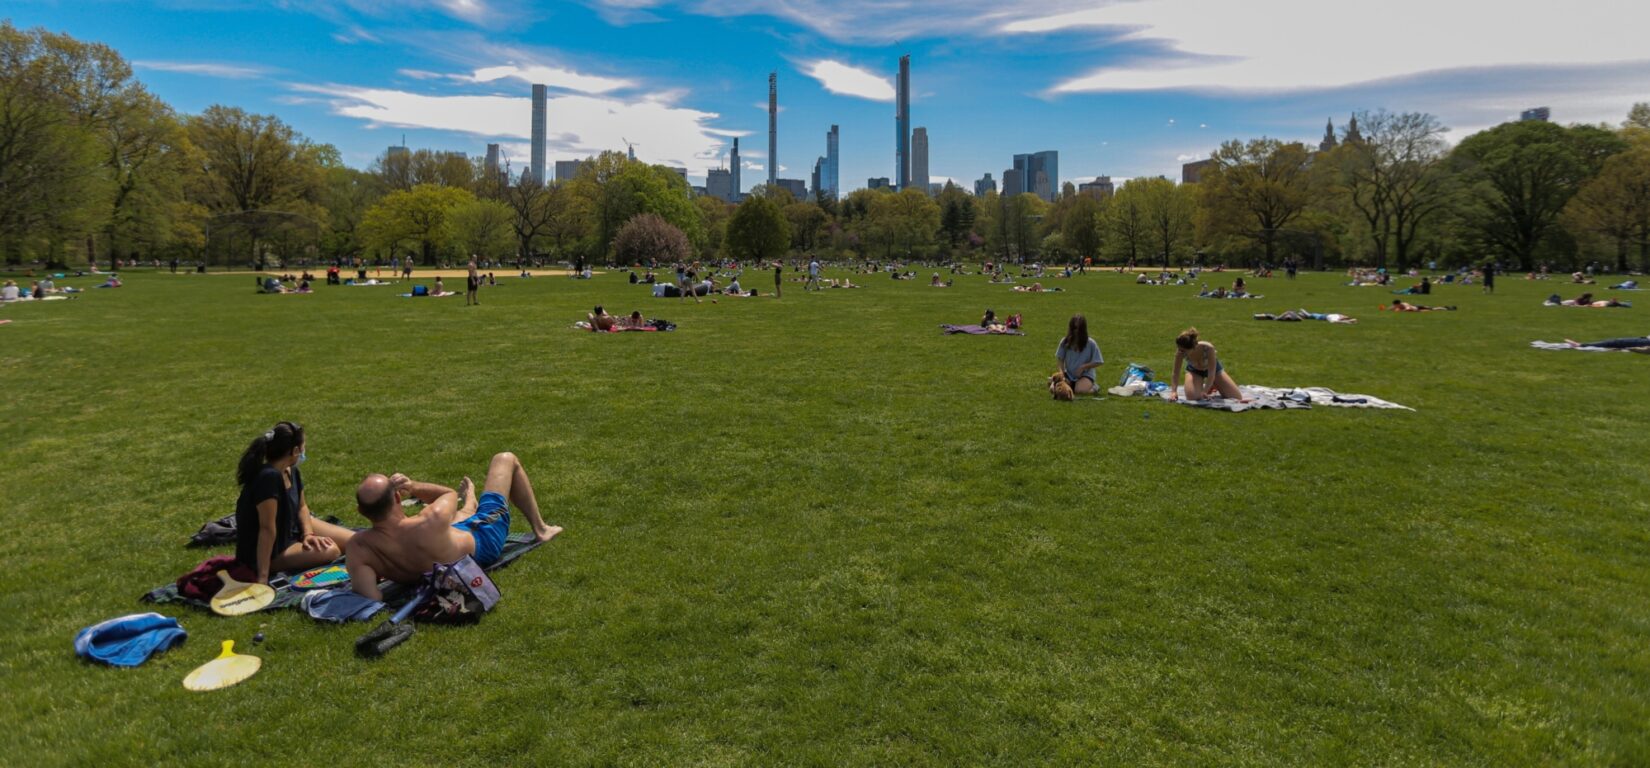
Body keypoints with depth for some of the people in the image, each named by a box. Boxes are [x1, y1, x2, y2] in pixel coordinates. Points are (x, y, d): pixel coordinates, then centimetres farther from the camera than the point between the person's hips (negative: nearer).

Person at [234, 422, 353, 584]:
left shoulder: (291, 471, -5)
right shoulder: (269, 477, -34)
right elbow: (267, 529, -36)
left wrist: (308, 534, -8)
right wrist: (263, 576, -35)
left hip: (290, 529, 8)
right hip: (265, 551, -8)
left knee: (353, 541, -2)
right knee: (330, 551, -23)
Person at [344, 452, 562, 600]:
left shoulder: (357, 548, -38)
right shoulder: (433, 521, -45)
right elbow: (450, 494, -21)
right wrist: (413, 486, -28)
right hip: (481, 545, -5)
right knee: (506, 460, 11)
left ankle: (468, 505, 73)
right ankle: (540, 529, 31)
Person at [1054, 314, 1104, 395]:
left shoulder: (1091, 344, -10)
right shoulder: (1065, 342, -2)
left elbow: (1098, 362, -6)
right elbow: (1060, 359, 6)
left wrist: (1083, 367, -15)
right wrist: (1062, 371, -11)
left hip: (1085, 375, -3)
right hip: (1068, 374, 3)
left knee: (1080, 390, -33)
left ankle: (1093, 387, 3)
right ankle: (1072, 385, 8)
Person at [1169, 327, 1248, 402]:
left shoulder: (1208, 348, -41)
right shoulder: (1181, 352, -36)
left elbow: (1211, 373, -33)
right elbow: (1176, 373, -25)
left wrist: (1204, 391, -40)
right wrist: (1173, 391, -37)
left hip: (1213, 368, -1)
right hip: (1194, 370, 1)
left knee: (1237, 397, -4)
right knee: (1193, 397, -27)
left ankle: (1213, 386, 25)